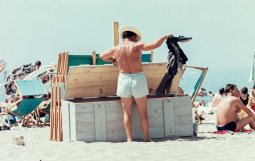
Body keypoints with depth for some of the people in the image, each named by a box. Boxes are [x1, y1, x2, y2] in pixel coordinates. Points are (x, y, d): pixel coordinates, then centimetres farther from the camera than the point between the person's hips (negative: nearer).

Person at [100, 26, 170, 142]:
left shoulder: (116, 49, 3)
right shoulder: (137, 46, -7)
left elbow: (102, 56, 19)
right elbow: (156, 45, -10)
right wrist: (165, 37, 7)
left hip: (123, 79, 2)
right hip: (138, 79, -2)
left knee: (127, 113, 9)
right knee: (143, 113, 7)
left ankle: (129, 140, 3)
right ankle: (146, 139, 11)